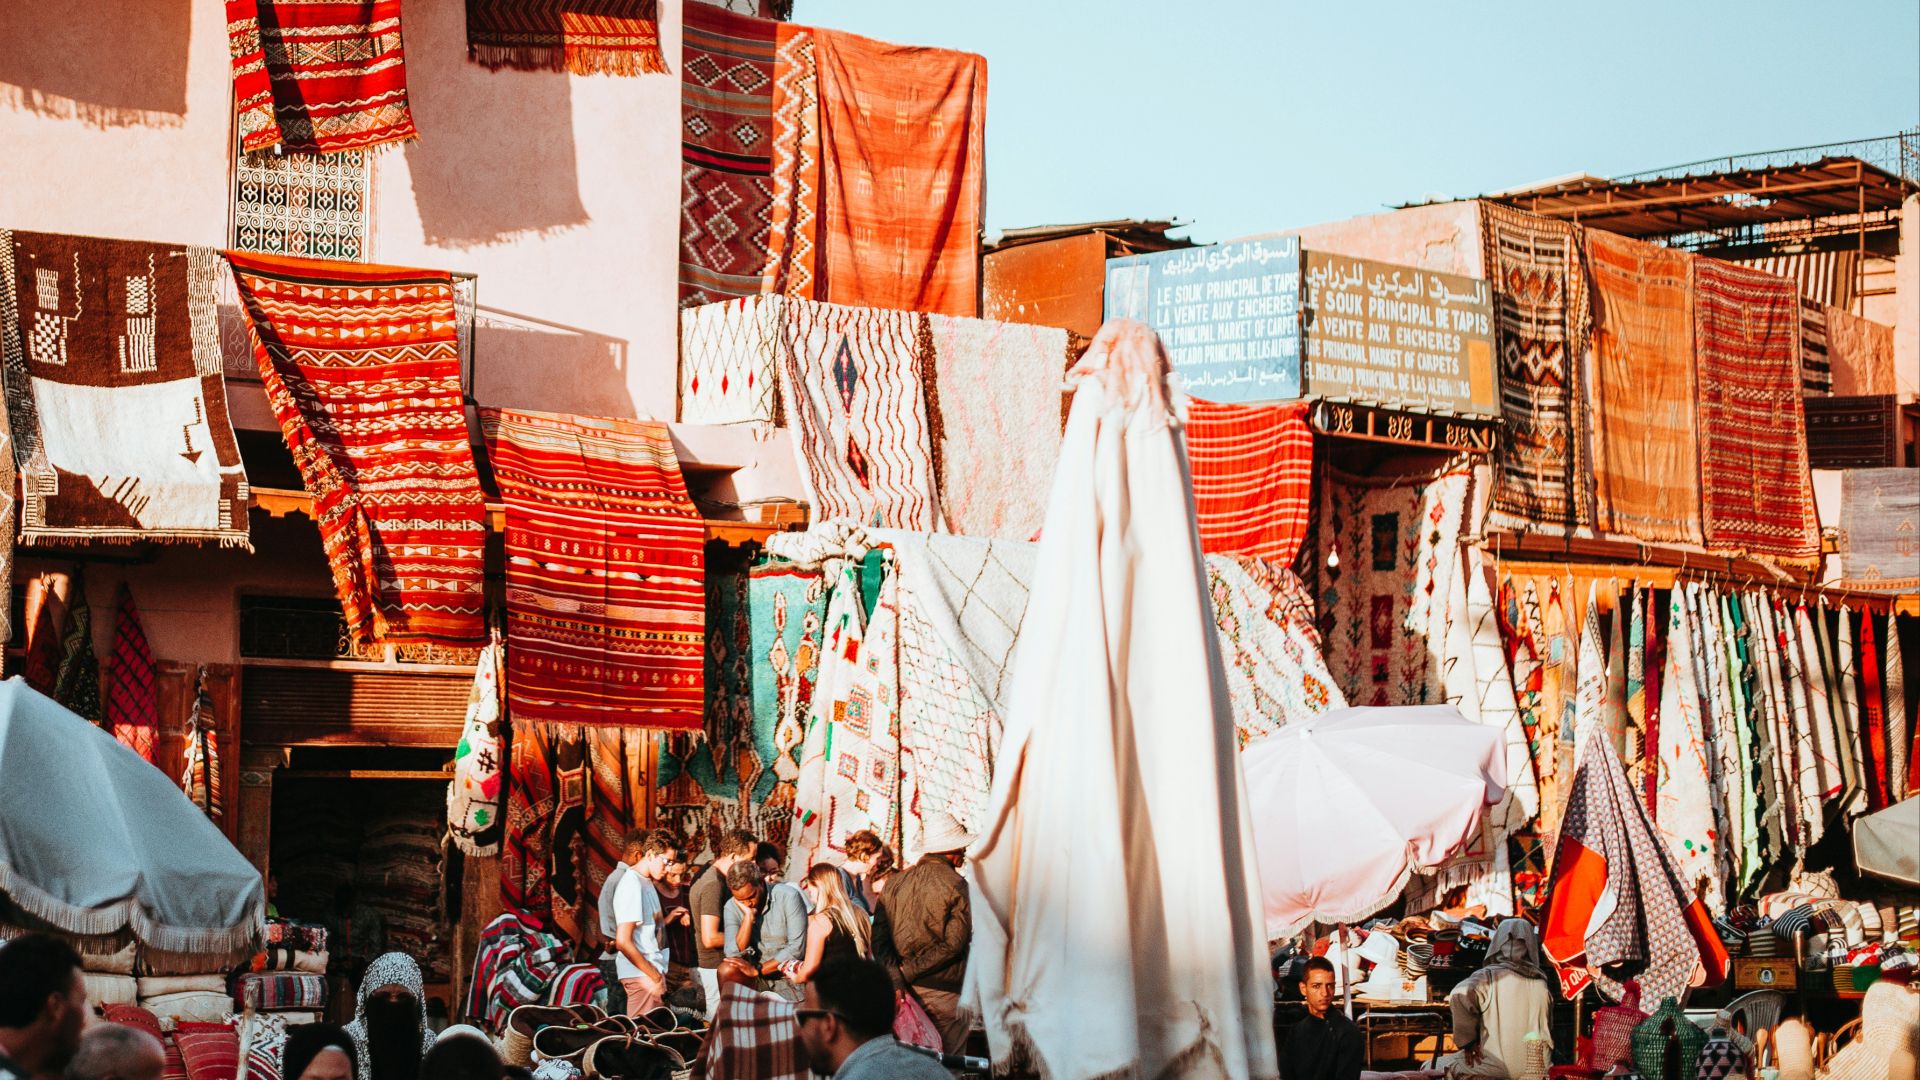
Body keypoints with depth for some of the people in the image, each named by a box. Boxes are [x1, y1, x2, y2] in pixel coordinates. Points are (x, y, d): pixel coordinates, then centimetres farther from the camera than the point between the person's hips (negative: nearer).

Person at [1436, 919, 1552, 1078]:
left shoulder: (1488, 976, -7)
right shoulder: (1541, 984, 8)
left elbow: (1460, 995, -26)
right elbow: (1547, 1031, 16)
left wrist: (1467, 1040, -15)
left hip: (1499, 1067, -6)